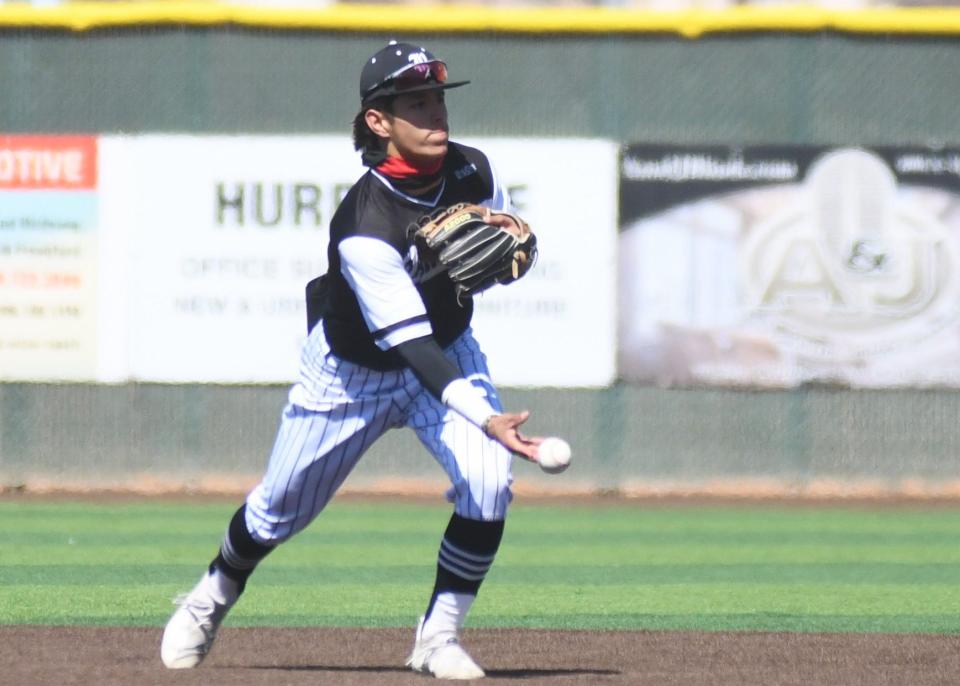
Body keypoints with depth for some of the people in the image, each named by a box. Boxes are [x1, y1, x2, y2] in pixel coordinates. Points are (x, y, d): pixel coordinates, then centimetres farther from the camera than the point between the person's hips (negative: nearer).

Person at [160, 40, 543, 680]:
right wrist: (484, 418, -53)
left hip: (448, 350, 4)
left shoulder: (473, 171, -18)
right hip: (353, 370, -4)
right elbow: (409, 345, -41)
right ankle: (213, 597, 42)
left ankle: (440, 634, -4)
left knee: (488, 483, -20)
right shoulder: (363, 227, -36)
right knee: (280, 509, 11)